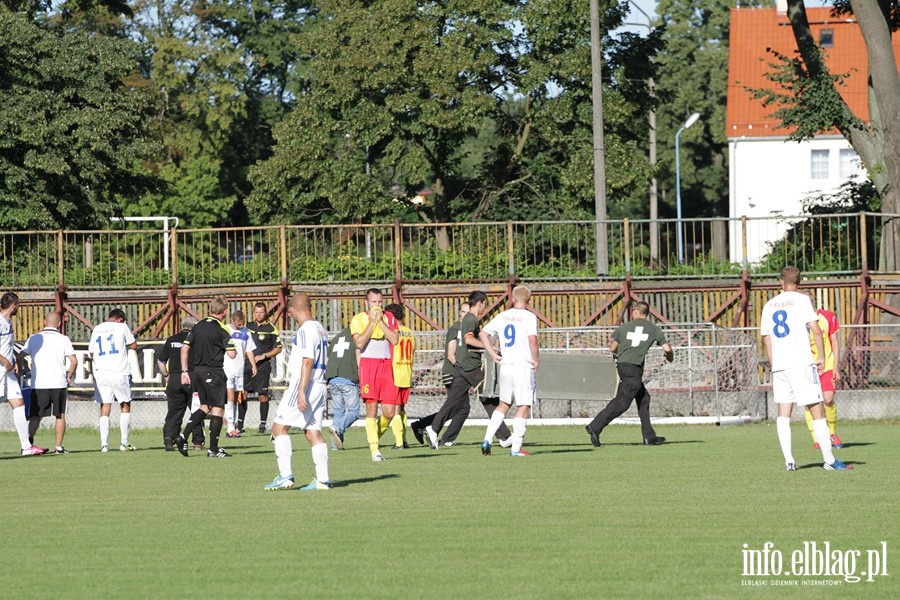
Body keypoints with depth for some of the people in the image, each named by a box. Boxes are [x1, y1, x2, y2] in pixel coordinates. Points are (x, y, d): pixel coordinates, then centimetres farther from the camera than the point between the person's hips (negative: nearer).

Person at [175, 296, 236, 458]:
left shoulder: (198, 326, 8)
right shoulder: (222, 329, -11)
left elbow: (185, 348, 9)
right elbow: (232, 354, -15)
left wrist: (184, 371, 13)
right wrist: (233, 347, 9)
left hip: (197, 371, 6)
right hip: (214, 372, -6)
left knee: (205, 406, 18)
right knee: (218, 408, 2)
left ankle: (183, 436, 2)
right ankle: (213, 449, 1)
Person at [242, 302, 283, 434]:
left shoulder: (271, 329, -2)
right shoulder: (248, 327, 12)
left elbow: (278, 349, -1)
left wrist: (263, 356, -10)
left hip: (263, 365, -4)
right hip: (247, 364, 4)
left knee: (263, 395, -3)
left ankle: (263, 423, 4)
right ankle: (240, 424, 5)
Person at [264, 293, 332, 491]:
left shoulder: (306, 330, -13)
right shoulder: (320, 329, 15)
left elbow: (307, 361, -20)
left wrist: (301, 391, -23)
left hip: (304, 385, -9)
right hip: (320, 385, 9)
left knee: (279, 426, -4)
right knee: (313, 432, 8)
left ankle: (285, 475, -10)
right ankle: (322, 479, 3)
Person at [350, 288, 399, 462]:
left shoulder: (388, 318, 12)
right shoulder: (358, 319, 2)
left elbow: (395, 340, -3)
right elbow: (359, 343, -12)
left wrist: (380, 321, -7)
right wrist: (372, 322, -11)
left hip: (386, 364, 3)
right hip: (368, 364, -3)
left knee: (389, 411, -3)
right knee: (371, 407, -10)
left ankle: (375, 435, 24)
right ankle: (374, 449, -9)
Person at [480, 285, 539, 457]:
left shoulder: (502, 317, 8)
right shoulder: (529, 317, -7)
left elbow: (483, 333, 10)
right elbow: (532, 340, -20)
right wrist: (536, 360, -8)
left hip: (505, 366, 5)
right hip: (524, 366, -5)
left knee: (504, 404, 18)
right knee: (523, 406, 0)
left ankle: (487, 440, 7)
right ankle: (516, 448, -3)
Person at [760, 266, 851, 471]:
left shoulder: (769, 305, 13)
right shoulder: (801, 300, -1)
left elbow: (767, 339, 16)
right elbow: (816, 331, -9)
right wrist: (821, 357, 0)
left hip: (779, 366, 5)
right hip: (801, 362, -5)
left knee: (783, 413, 8)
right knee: (817, 410, -2)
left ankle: (789, 461, -2)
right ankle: (829, 460, -3)